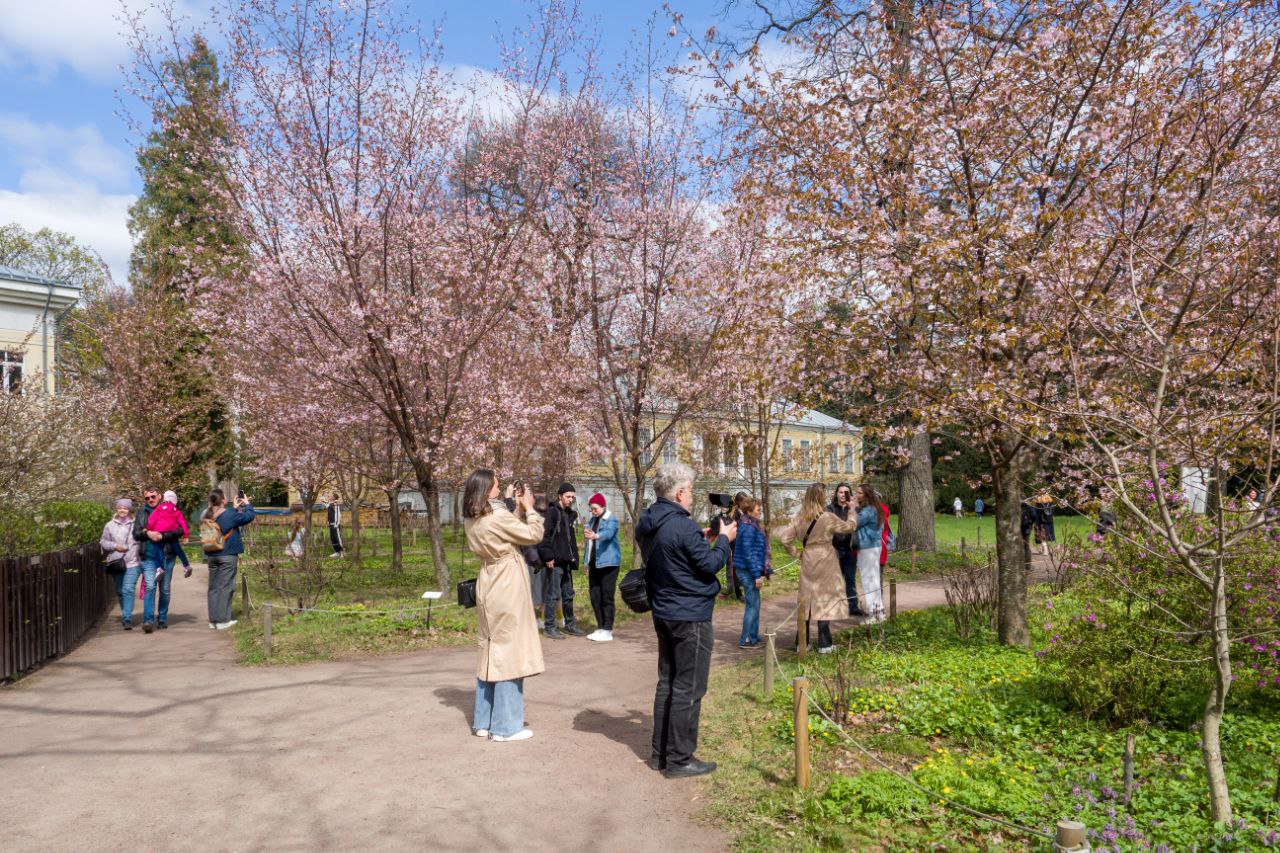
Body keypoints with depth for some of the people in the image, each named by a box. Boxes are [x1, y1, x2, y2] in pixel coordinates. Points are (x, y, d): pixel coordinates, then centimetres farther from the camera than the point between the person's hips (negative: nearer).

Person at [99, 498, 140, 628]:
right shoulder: (110, 525, 9)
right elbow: (103, 541, 11)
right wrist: (115, 546, -5)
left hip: (132, 562, -3)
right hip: (116, 562, 3)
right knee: (120, 591, 11)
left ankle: (126, 618, -11)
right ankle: (125, 615, 25)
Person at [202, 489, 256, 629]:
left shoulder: (208, 515, 4)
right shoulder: (230, 514, -15)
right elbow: (250, 516, -6)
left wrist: (235, 508, 24)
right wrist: (247, 504, 10)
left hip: (211, 555, 6)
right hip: (227, 556, -6)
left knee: (213, 587, 11)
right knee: (225, 587, 0)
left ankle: (213, 620, 16)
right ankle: (223, 620, 1)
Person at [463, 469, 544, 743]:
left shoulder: (471, 520, 5)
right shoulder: (498, 516, -19)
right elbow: (534, 535, -11)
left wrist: (515, 507, 10)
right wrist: (528, 508, 1)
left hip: (488, 588, 9)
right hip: (507, 589, -8)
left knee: (489, 651, 16)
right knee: (509, 653, -1)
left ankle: (483, 722, 23)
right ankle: (505, 726, 5)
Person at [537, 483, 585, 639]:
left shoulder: (569, 514, 17)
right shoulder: (552, 512, -9)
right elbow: (543, 535, -16)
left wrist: (573, 557, 15)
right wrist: (548, 556, -20)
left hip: (566, 561, 9)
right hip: (555, 561, -8)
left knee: (568, 594, 15)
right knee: (553, 594, -4)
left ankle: (570, 625, 24)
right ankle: (549, 627, 3)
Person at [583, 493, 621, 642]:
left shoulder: (611, 520, -8)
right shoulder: (592, 520, 15)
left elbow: (608, 533, -30)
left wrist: (595, 536, -50)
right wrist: (587, 563, 17)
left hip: (608, 563, -8)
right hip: (594, 564, 8)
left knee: (607, 597, -6)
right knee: (595, 597, 8)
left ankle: (607, 631, -1)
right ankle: (601, 628, 18)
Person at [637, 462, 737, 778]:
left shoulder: (647, 524, 5)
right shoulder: (683, 526, -23)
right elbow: (710, 565, -16)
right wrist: (723, 539, -1)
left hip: (663, 614, 9)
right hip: (690, 616, -9)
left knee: (667, 683, 18)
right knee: (688, 689, 1)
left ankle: (660, 752, 26)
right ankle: (679, 760, 8)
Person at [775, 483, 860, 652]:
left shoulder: (799, 517, -1)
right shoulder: (828, 517, -13)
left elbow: (785, 538, -5)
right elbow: (850, 527, 2)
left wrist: (794, 553, 8)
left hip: (807, 562, 4)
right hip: (824, 563, -4)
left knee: (806, 599, 12)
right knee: (825, 599, 4)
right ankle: (824, 644, 8)